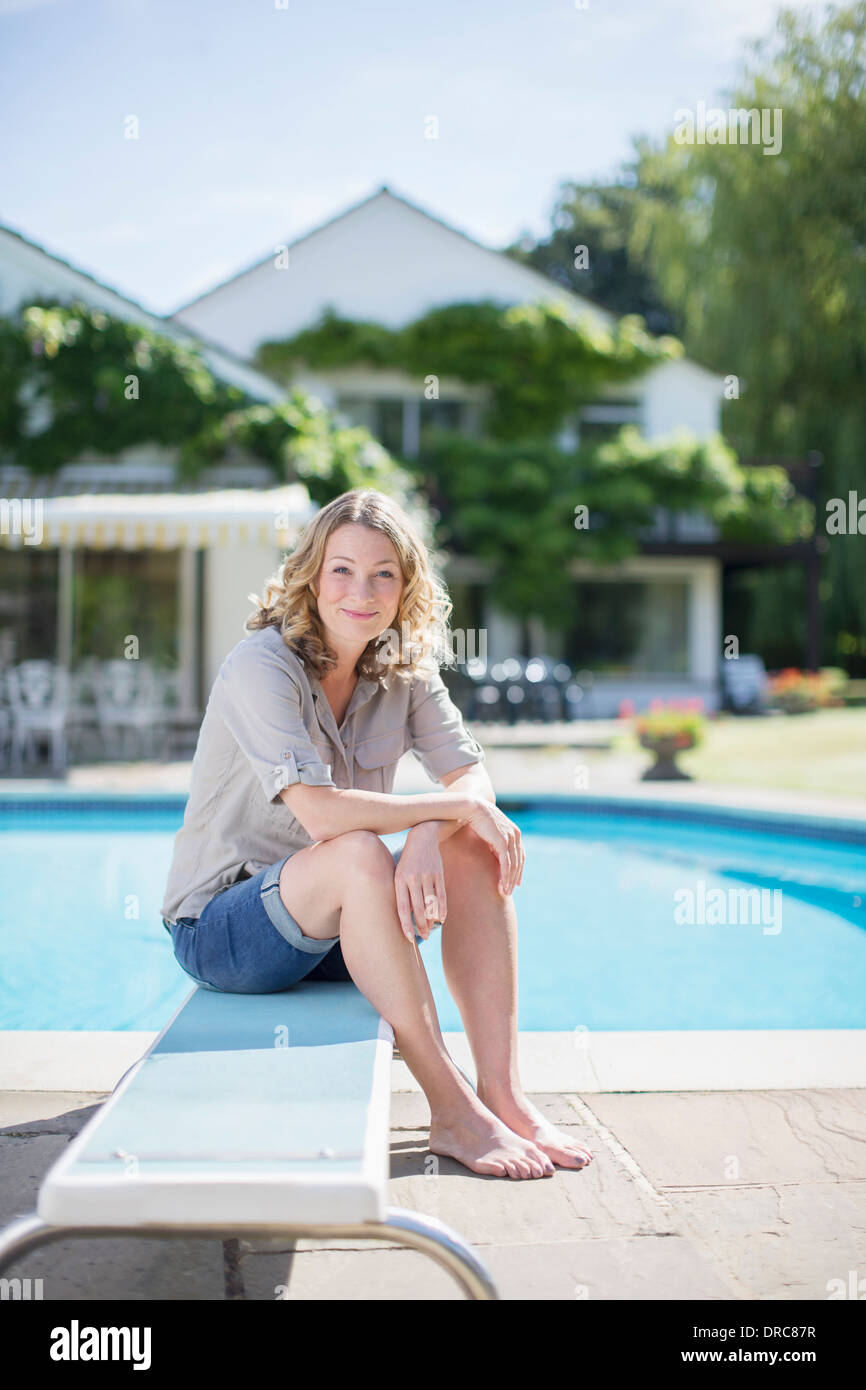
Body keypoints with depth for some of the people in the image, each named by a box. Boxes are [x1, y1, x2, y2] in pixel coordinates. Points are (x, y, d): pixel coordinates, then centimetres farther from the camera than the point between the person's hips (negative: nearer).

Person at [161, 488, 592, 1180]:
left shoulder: (405, 668, 1)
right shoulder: (262, 667, -20)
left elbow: (474, 776, -8)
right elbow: (322, 812, -31)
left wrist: (428, 837, -29)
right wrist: (454, 806, -23)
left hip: (336, 927, 6)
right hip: (219, 930, -6)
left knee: (477, 850, -16)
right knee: (359, 854, -34)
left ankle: (502, 1093, -19)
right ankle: (452, 1110, -28)